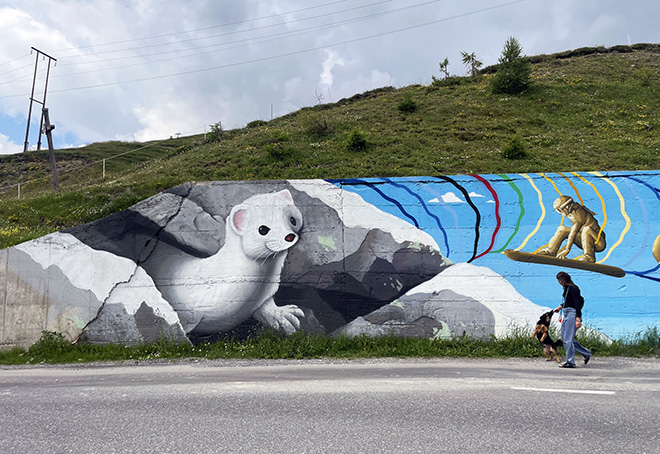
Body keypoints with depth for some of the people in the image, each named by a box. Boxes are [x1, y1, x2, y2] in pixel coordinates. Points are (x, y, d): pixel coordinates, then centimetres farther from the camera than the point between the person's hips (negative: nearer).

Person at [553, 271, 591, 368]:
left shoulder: (573, 288, -14)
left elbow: (577, 304, -19)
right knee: (564, 339, 10)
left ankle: (570, 362, 0)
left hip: (572, 313, -10)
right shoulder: (566, 288, 14)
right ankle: (586, 353, 23)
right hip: (566, 314, 10)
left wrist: (578, 319, -24)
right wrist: (560, 307, 18)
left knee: (568, 339, -8)